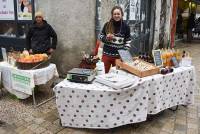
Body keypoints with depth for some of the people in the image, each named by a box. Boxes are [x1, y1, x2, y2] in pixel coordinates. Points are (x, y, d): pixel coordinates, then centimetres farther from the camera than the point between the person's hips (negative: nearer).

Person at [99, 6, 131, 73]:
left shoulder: (125, 26, -3)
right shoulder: (107, 25, -2)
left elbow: (128, 41, 1)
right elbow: (101, 36, 6)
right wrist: (106, 38, -15)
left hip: (119, 55, -1)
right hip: (107, 54, 1)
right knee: (104, 73, 11)